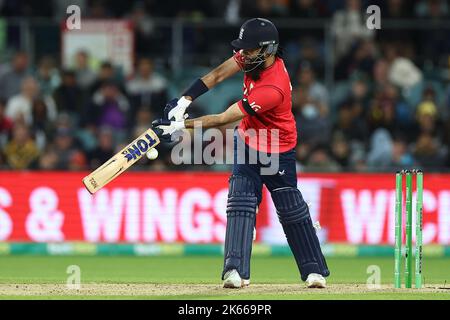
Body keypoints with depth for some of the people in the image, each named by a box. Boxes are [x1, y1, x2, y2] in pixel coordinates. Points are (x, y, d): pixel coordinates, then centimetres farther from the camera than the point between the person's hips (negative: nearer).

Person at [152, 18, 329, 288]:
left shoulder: (273, 89, -36)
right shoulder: (254, 57, -15)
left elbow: (224, 119, -36)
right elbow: (218, 75, -10)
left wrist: (181, 125, -36)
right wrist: (183, 102, -22)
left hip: (278, 152, -6)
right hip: (247, 143, 6)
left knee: (293, 212, 3)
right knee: (240, 204, -9)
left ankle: (315, 271, 19)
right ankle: (236, 271, -17)